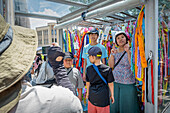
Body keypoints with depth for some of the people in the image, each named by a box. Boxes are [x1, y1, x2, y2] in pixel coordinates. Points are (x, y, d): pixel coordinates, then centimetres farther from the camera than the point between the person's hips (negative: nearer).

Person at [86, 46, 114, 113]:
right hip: (103, 97, -2)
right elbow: (110, 84, -6)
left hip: (92, 96, 3)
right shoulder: (107, 69, -14)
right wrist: (112, 95, 8)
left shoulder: (89, 69, -9)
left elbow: (88, 83, 2)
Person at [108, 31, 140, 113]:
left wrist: (128, 52, -25)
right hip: (115, 81, 4)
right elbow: (111, 65, -1)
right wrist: (112, 54, -13)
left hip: (127, 82, -4)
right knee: (114, 102, 15)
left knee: (127, 104, 7)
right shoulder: (115, 51, 6)